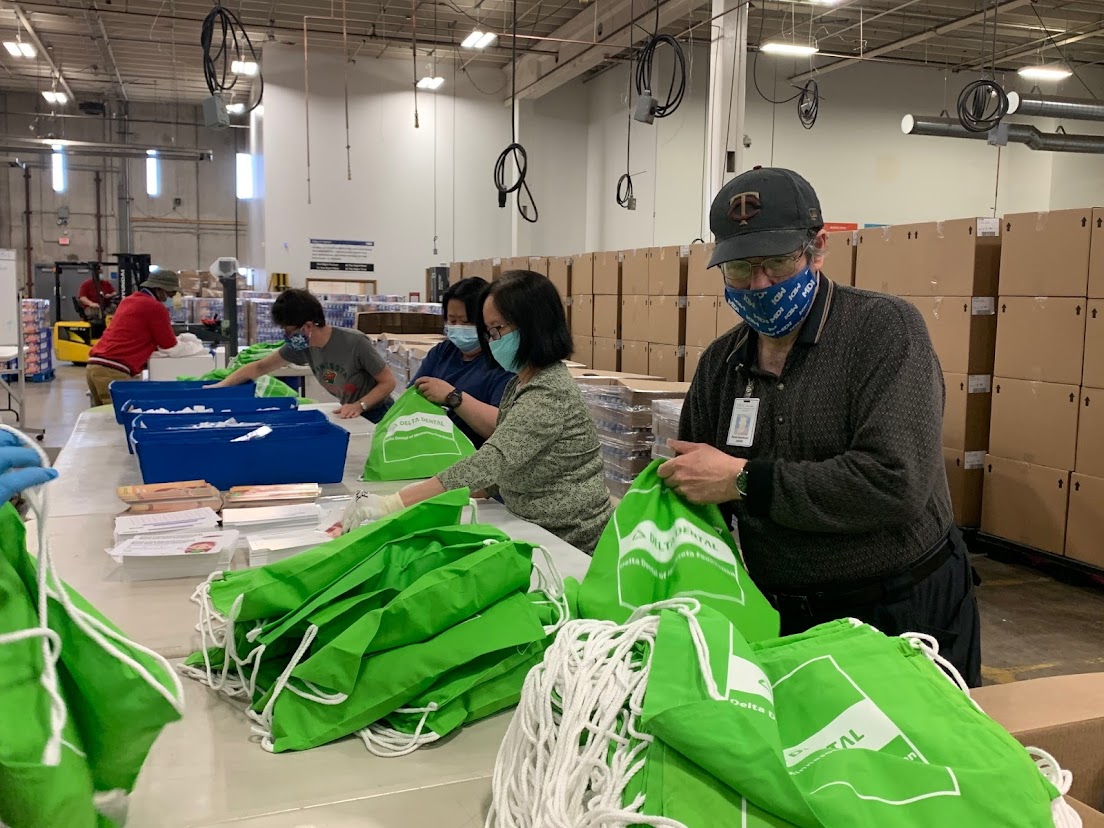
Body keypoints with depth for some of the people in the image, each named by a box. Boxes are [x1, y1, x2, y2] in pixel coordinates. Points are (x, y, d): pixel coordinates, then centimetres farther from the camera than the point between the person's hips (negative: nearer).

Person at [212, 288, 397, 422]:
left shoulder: (355, 343, -29)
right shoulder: (301, 346, -10)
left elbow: (388, 382, -21)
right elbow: (260, 367, 2)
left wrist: (359, 406, -33)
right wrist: (220, 386, -4)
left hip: (376, 415, -5)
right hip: (350, 414, 5)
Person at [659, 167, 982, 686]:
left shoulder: (886, 329, -15)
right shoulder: (720, 363, 2)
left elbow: (894, 482, -27)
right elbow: (693, 492, 9)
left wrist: (742, 480, -24)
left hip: (905, 616, -4)